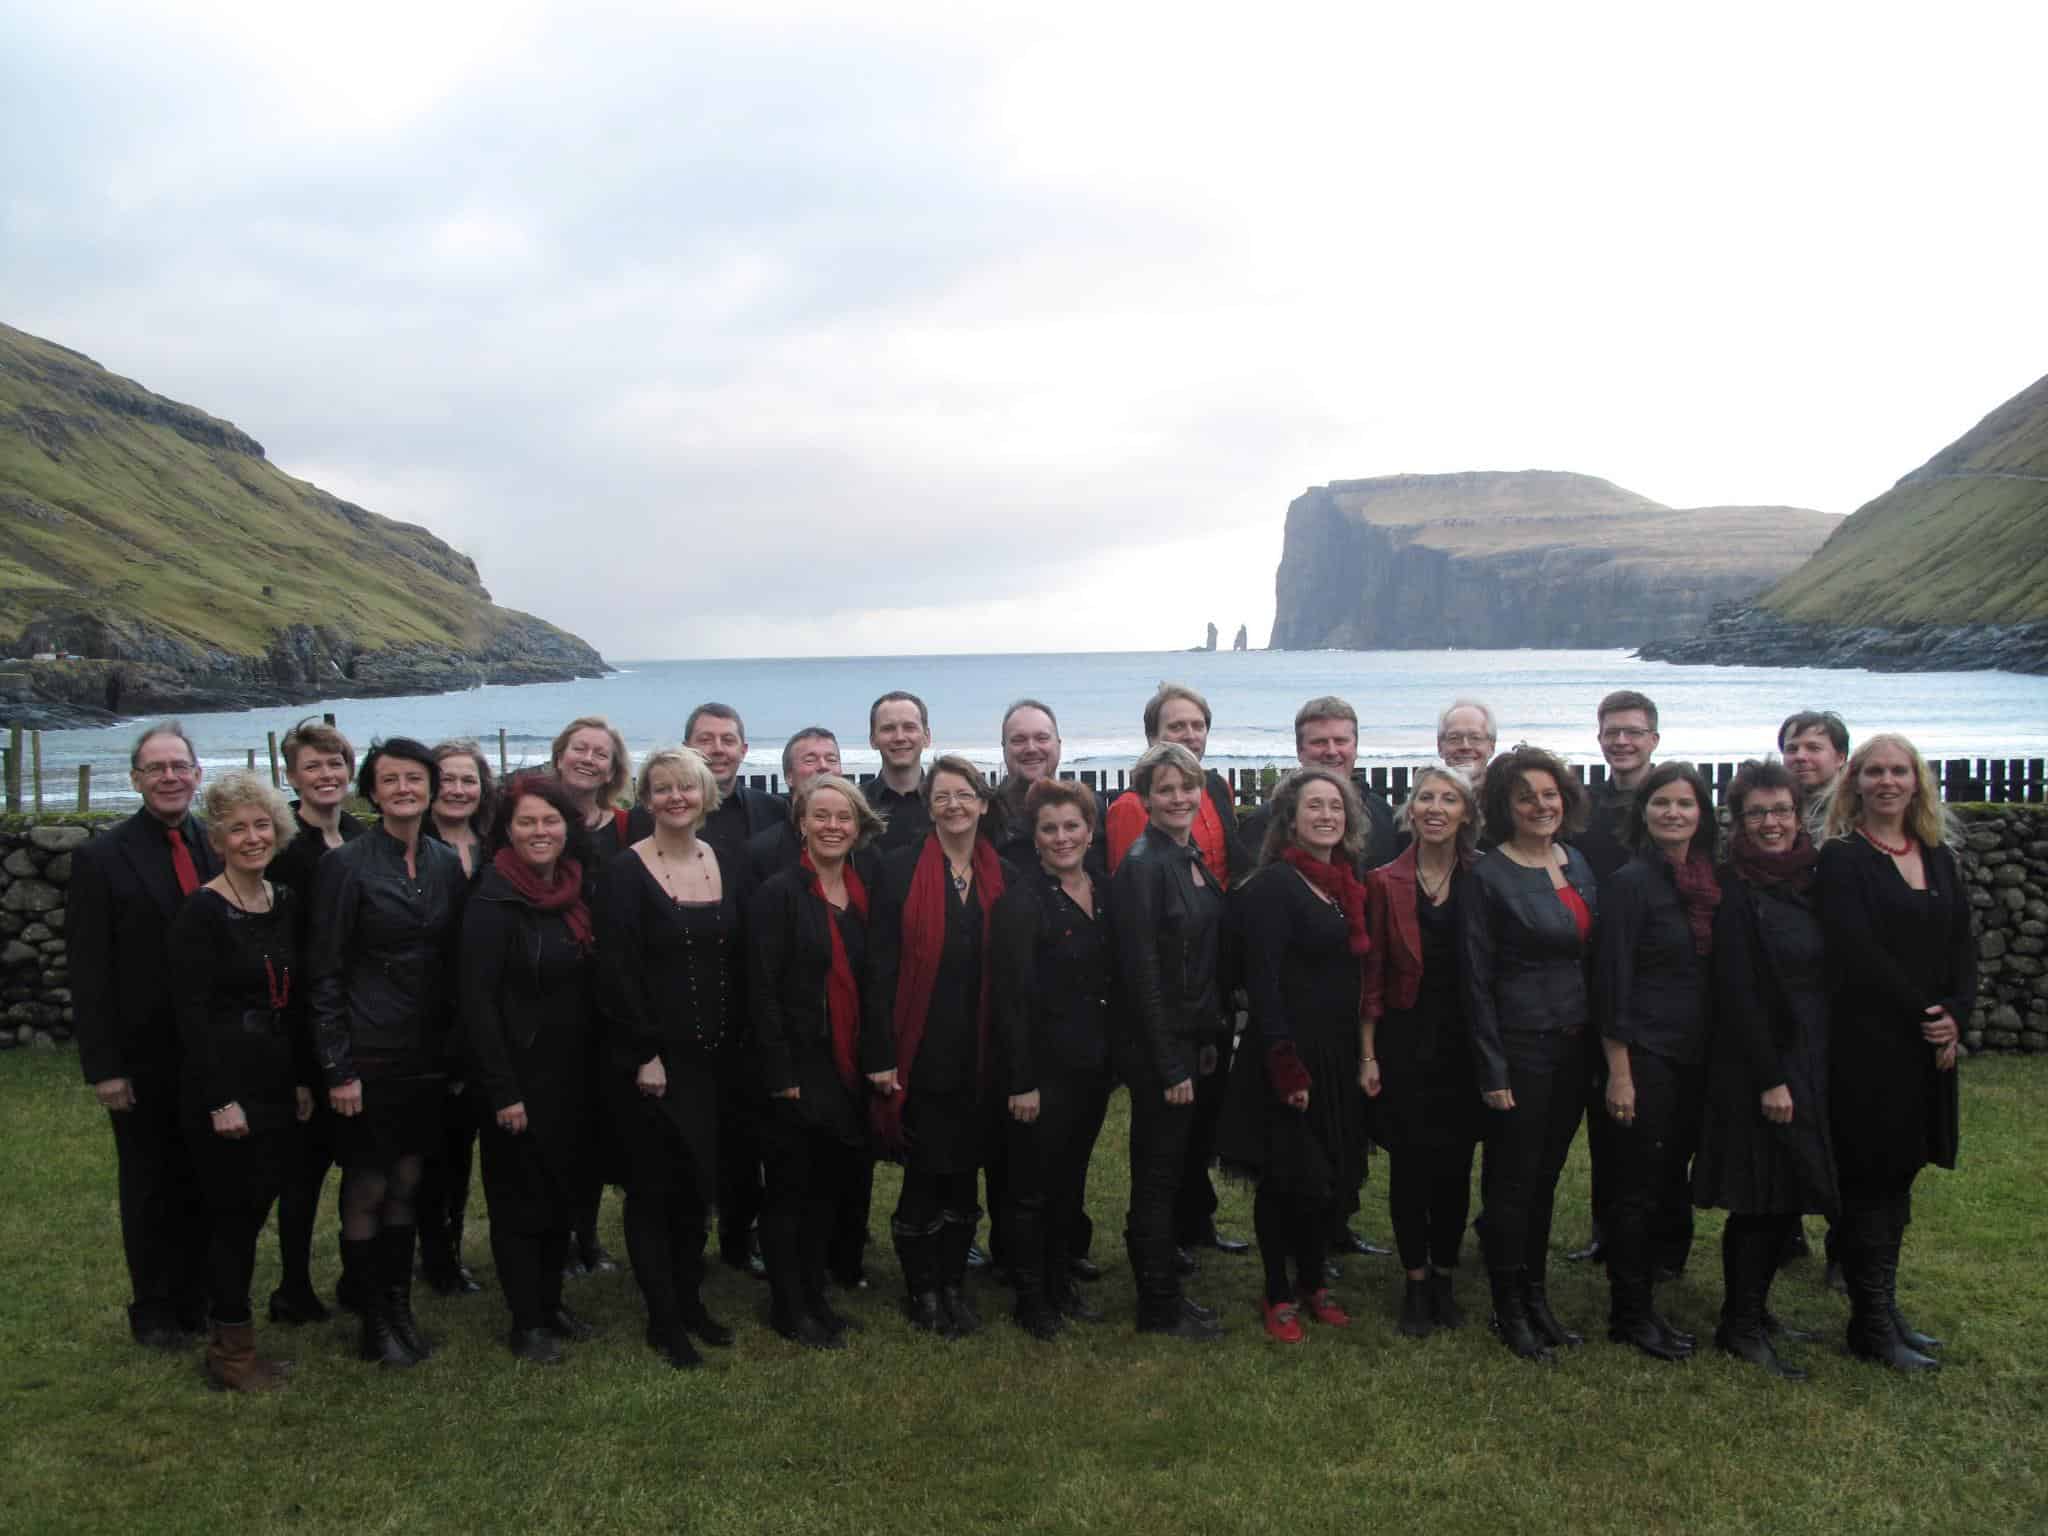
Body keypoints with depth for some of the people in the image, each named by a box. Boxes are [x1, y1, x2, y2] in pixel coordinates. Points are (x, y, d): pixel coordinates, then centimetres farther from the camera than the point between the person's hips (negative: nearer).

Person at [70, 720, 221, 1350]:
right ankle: (154, 1313, 28)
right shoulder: (101, 858, -7)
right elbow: (89, 975, -8)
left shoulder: (218, 849, 1)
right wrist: (104, 1068, -11)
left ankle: (198, 1300, 28)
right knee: (149, 1187, 12)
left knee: (203, 1183, 12)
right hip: (143, 1059, -2)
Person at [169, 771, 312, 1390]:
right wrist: (220, 1101, -16)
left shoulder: (284, 904, 8)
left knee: (251, 1211, 13)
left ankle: (230, 1335, 26)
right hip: (224, 1088, -6)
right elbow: (192, 1013, -15)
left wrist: (303, 1079, 11)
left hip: (278, 1084, 6)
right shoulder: (202, 912, -12)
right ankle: (232, 1356, 16)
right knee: (235, 1213, 2)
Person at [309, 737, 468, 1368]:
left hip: (428, 1054, 5)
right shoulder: (345, 865, -9)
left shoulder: (447, 866, 6)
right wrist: (338, 1067, -12)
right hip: (369, 1054, -4)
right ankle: (374, 1321, 17)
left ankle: (401, 1307, 25)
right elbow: (325, 974, -9)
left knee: (406, 1182, 14)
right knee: (367, 1189, 4)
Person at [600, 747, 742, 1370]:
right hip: (652, 1061, -5)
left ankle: (690, 1301, 28)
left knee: (698, 1184, 13)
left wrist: (738, 1042, 5)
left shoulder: (724, 866, 7)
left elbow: (738, 962, 10)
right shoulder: (627, 875, -9)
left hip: (715, 1058, 5)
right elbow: (619, 974, -13)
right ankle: (663, 1321, 16)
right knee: (654, 1188, 4)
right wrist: (645, 1056, -15)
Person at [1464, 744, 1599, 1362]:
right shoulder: (1489, 876, -11)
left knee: (1546, 1174, 16)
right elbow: (1477, 981, -12)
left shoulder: (1578, 863, 8)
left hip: (1574, 1044, 6)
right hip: (1520, 1045, -6)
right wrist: (1492, 1071, -14)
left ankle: (1537, 1296, 28)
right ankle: (1510, 1310, 18)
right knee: (1512, 1179, 4)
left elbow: (1594, 953, 15)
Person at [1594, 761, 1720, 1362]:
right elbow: (1612, 981, -13)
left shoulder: (1710, 881, 9)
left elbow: (1718, 970, 15)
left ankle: (1644, 1301, 25)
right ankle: (1630, 1316, 14)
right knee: (1639, 1186, 1)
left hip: (1696, 1057, 7)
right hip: (1647, 1055, -7)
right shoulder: (1631, 882, -11)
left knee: (1672, 1178, 13)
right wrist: (1618, 1073, -15)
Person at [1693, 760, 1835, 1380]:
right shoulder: (1735, 890, -13)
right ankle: (1739, 1326, 11)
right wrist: (1769, 1079, -17)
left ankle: (1754, 1311, 26)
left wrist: (1806, 1073, 9)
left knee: (1785, 1198, 13)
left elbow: (1821, 977, 14)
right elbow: (1737, 993, -16)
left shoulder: (1809, 881, 8)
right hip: (1756, 1067, -7)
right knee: (1760, 1199, -1)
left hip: (1810, 1065, 7)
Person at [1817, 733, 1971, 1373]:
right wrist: (1922, 1015, -15)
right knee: (1870, 1177, -1)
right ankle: (1871, 1324, 8)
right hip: (1867, 1044, -6)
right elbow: (1856, 953, -15)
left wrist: (1955, 1014, -7)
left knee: (1898, 1176, 12)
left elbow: (1962, 946, 9)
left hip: (1928, 1047, 6)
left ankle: (1883, 1312, 22)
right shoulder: (1841, 859, -7)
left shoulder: (1940, 859, 12)